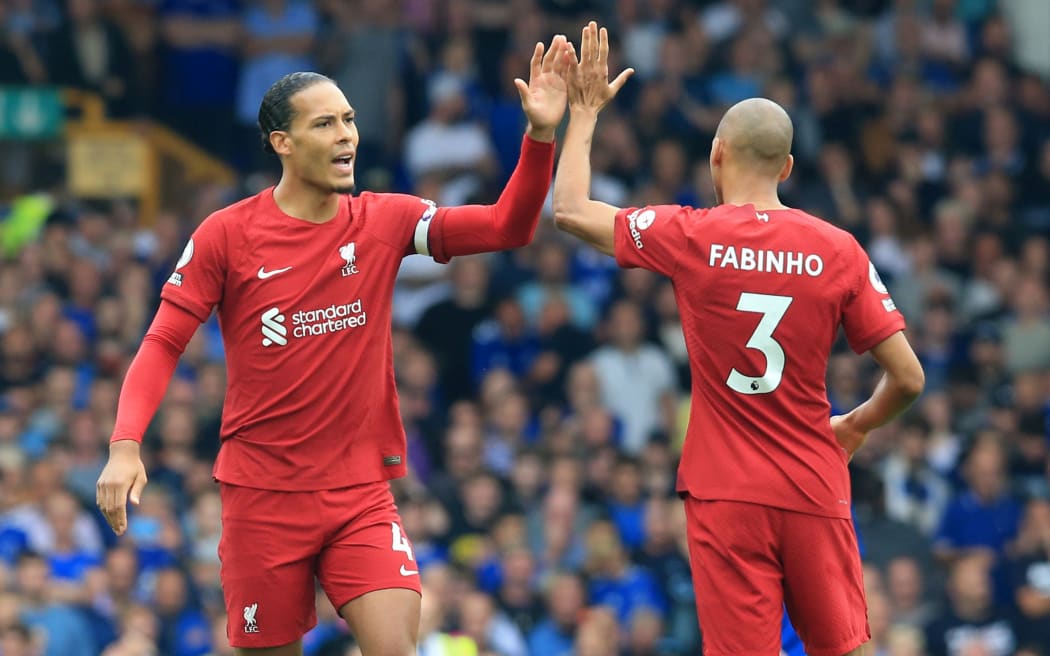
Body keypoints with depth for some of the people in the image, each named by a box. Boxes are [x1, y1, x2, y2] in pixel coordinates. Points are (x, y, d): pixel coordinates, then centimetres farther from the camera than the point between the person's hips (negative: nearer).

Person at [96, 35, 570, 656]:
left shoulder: (384, 220, 1)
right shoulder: (226, 234, -5)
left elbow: (507, 227, -6)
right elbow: (163, 344, -2)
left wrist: (541, 135, -21)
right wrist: (125, 444, -17)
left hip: (362, 494, 1)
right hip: (264, 495, -1)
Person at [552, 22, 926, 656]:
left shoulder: (693, 237, -5)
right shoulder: (838, 249, -1)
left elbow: (570, 210, 7)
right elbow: (908, 377, 1)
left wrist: (585, 112, 19)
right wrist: (857, 425, 21)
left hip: (726, 497, -2)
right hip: (816, 494, 2)